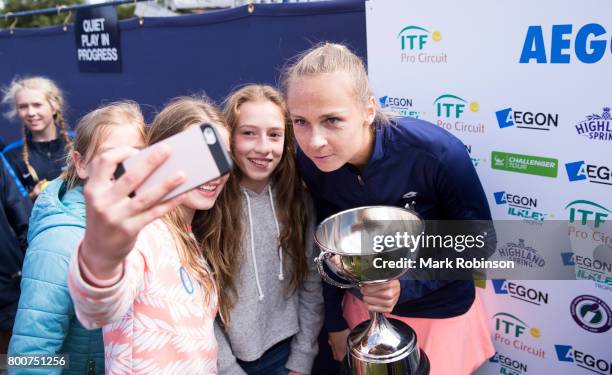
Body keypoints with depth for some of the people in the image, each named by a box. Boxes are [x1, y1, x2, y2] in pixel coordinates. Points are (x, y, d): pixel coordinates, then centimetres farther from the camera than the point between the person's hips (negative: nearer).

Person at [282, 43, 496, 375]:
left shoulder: (438, 153, -31)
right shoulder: (311, 161, -19)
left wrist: (405, 285, -28)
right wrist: (334, 322, 4)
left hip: (440, 311, -2)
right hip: (363, 304, 3)